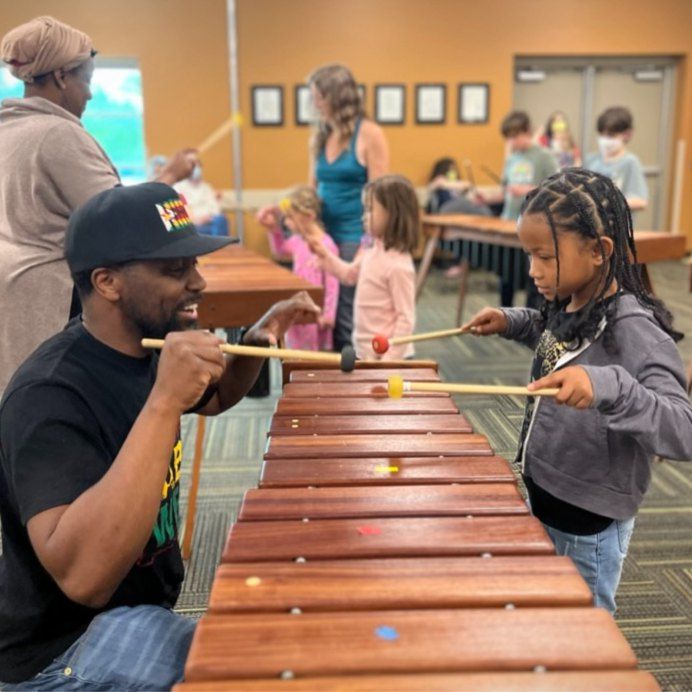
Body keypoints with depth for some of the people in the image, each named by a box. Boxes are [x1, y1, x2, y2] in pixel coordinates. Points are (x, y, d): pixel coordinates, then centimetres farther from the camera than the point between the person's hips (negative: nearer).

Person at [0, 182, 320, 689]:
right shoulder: (49, 396, -28)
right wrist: (164, 401, -43)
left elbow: (216, 397, 19)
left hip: (147, 610, 8)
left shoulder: (141, 351, -2)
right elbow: (84, 579, -40)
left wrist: (259, 340, -3)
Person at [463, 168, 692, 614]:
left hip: (587, 526, -8)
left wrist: (606, 386, -50)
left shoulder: (633, 327, -26)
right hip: (542, 498, 8)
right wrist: (513, 322, 4)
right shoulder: (567, 307, -2)